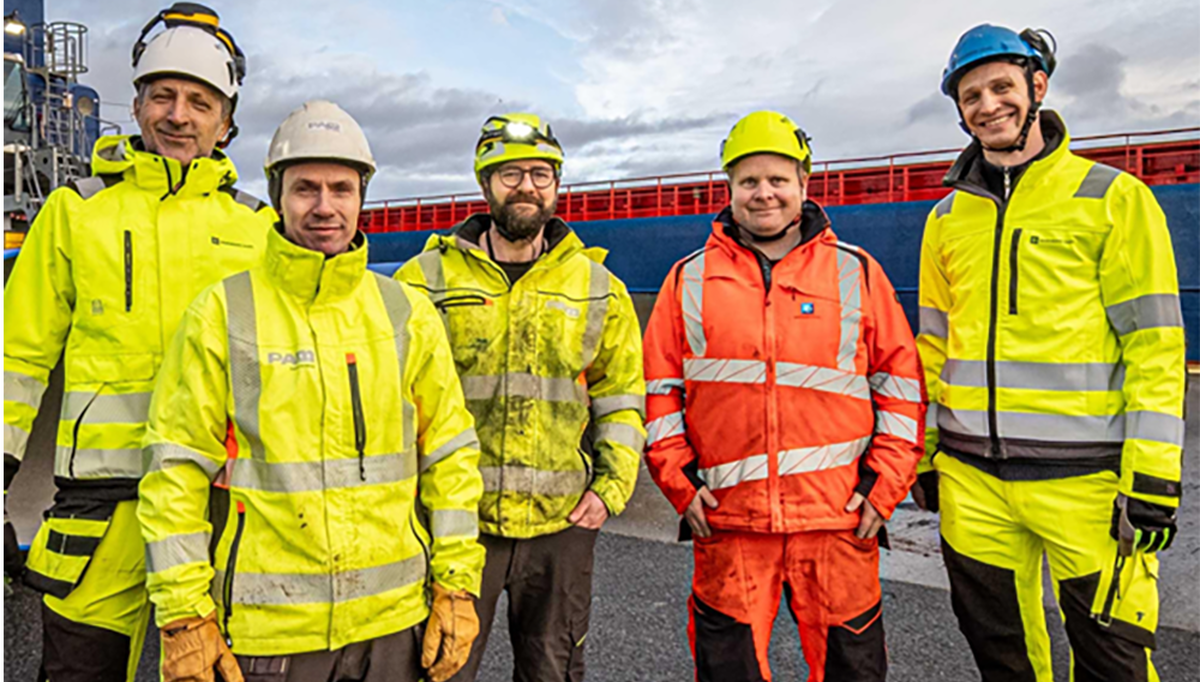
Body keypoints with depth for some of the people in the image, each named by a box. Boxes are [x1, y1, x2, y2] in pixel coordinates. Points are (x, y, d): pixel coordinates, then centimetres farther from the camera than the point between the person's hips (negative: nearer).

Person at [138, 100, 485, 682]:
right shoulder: (221, 314, -4)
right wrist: (184, 615, -5)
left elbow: (451, 455, 3)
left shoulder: (408, 315, 1)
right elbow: (175, 472, -3)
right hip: (264, 629, -2)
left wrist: (457, 588, 1)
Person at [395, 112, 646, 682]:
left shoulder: (598, 287, 6)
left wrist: (610, 486, 1)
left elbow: (621, 399, 11)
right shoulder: (427, 279, 0)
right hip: (453, 519, -1)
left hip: (561, 525, 2)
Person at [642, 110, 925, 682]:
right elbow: (658, 387, 8)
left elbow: (902, 383, 7)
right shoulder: (689, 280, 7)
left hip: (839, 518, 0)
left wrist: (885, 485, -1)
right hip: (726, 521, 0)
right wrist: (679, 481, -1)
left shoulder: (857, 273, 6)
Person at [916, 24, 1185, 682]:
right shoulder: (947, 218, 11)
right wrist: (924, 453, 12)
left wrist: (1153, 474, -11)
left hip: (1086, 478, -3)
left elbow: (1155, 344, -6)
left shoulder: (1114, 197, -1)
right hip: (972, 478, 4)